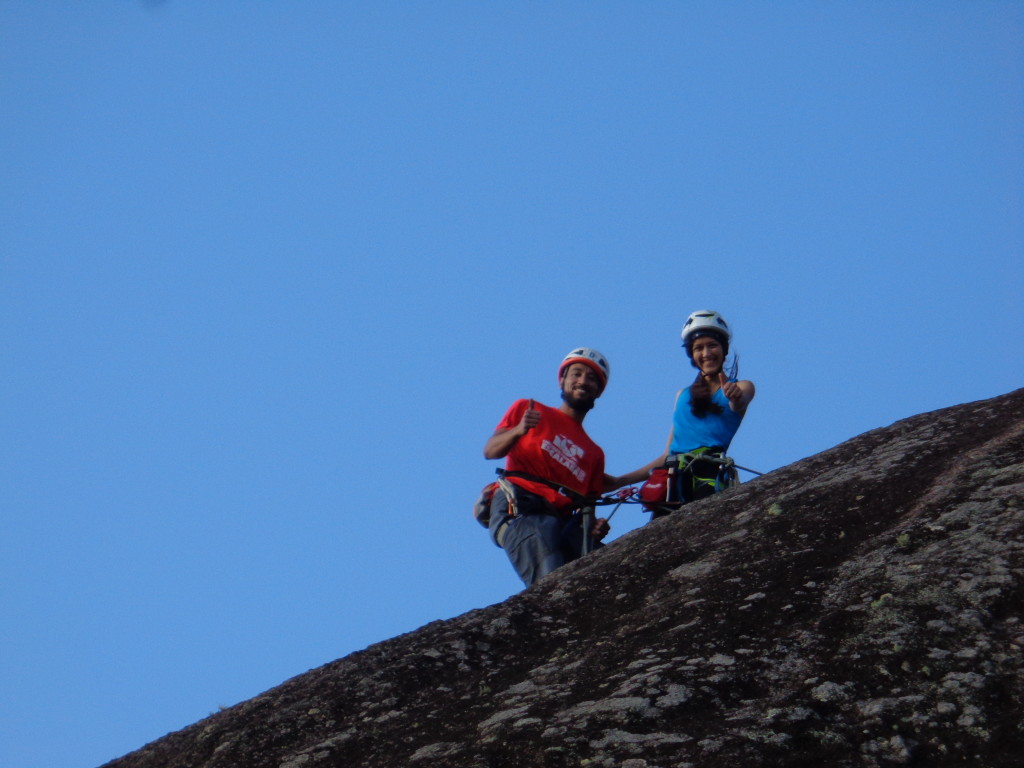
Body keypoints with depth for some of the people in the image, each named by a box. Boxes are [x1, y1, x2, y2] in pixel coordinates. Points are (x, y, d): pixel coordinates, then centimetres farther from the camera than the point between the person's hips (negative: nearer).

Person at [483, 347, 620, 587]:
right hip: (518, 510, -4)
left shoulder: (594, 453, 29)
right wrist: (518, 430, -15)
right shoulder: (527, 409, 20)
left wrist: (594, 526, -4)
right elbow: (490, 451, 7)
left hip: (563, 522, 4)